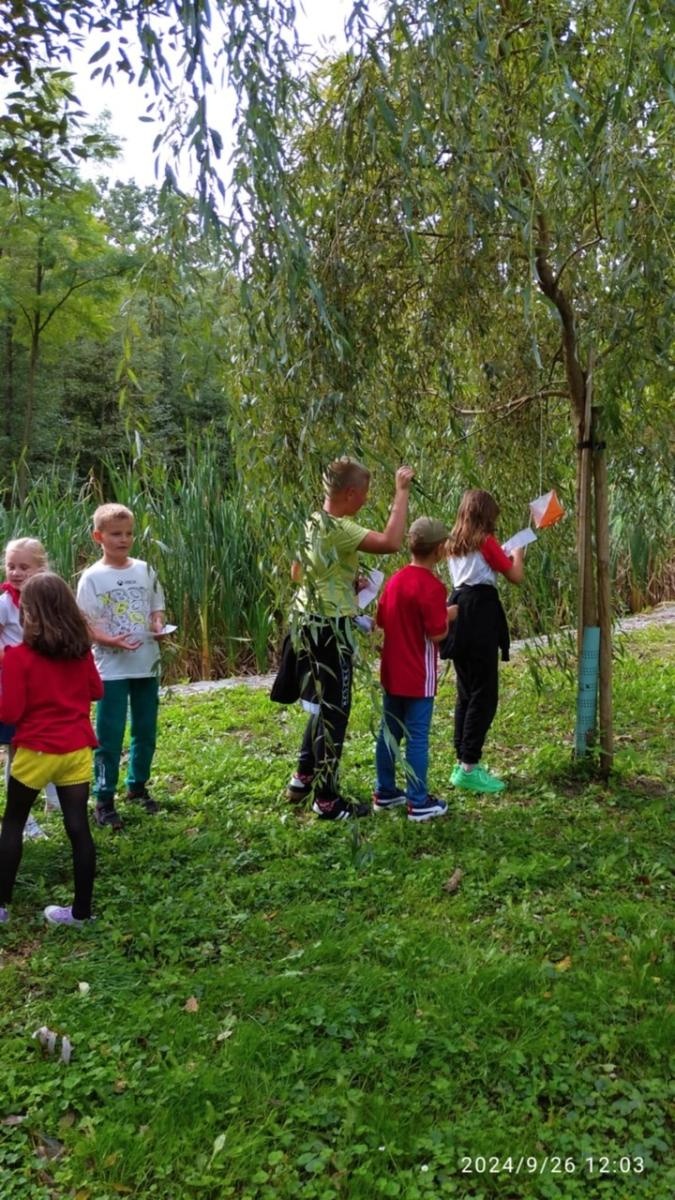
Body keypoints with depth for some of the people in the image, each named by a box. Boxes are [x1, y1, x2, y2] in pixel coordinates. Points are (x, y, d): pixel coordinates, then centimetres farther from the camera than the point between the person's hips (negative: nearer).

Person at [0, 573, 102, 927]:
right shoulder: (81, 649, 0)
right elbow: (96, 690, 13)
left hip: (36, 750, -3)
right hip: (77, 749, 4)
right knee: (78, 826, 7)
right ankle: (81, 910, 14)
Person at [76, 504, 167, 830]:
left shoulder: (144, 570, 5)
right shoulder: (92, 577, -8)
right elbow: (84, 624, -9)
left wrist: (158, 626, -6)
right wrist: (110, 640, -25)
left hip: (148, 663, 5)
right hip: (112, 668, -4)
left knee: (146, 731, 14)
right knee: (109, 736, -1)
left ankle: (137, 785, 32)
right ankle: (104, 800, 8)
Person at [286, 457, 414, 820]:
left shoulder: (313, 523, 9)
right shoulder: (337, 529, -21)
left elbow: (297, 572, 20)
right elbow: (391, 542, -32)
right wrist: (402, 491, -24)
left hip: (311, 623, 10)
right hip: (330, 628, -10)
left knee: (323, 705, 23)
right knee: (334, 711, 1)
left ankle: (303, 778, 34)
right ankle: (327, 800, 10)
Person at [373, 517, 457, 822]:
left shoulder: (395, 580, 5)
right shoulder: (432, 586, -19)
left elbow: (381, 620, 13)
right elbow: (437, 634, -18)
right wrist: (448, 616, -1)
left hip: (391, 673, 7)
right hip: (418, 678, -7)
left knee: (388, 733, 15)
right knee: (417, 738, 1)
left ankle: (384, 793, 26)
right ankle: (419, 803, 9)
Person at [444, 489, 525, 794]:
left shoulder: (454, 543, 13)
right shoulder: (486, 541, -9)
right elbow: (516, 576, -3)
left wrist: (502, 556, 22)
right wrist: (517, 554, 15)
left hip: (460, 610, 8)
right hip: (480, 613, -8)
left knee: (466, 692, 15)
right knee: (484, 694, -4)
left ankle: (462, 763, 19)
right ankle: (469, 768, -5)